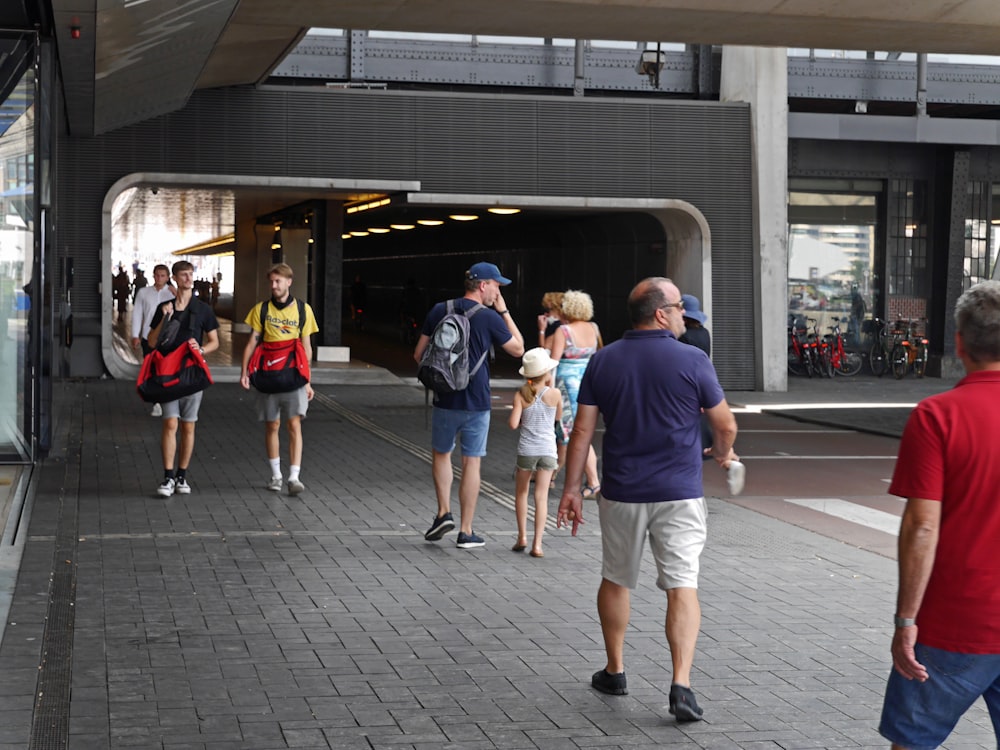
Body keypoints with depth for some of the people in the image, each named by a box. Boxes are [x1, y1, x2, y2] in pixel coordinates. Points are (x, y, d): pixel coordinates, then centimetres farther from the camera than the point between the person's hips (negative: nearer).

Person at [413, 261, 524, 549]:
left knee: (441, 454, 21)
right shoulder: (490, 318, -10)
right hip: (477, 402, -2)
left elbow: (419, 355, 4)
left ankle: (444, 512, 8)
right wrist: (504, 312, 7)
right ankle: (466, 531, 8)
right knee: (471, 462, 5)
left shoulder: (439, 311, 0)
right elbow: (518, 349, 5)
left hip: (445, 400, 2)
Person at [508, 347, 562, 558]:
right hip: (548, 450, 0)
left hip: (526, 449, 0)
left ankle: (522, 537, 18)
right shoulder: (554, 394, -6)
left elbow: (513, 424, -14)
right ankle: (537, 543, -4)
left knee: (521, 492, 19)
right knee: (541, 496, 1)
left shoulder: (521, 395, -8)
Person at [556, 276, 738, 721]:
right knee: (682, 586, -1)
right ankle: (681, 685, -11)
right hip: (679, 493, -3)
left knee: (615, 581, 19)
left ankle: (614, 672, 30)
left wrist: (571, 488, 6)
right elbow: (725, 425, -1)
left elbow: (582, 431, 1)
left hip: (621, 494, 3)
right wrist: (723, 454, 21)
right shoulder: (692, 360, -7)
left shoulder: (603, 360, 1)